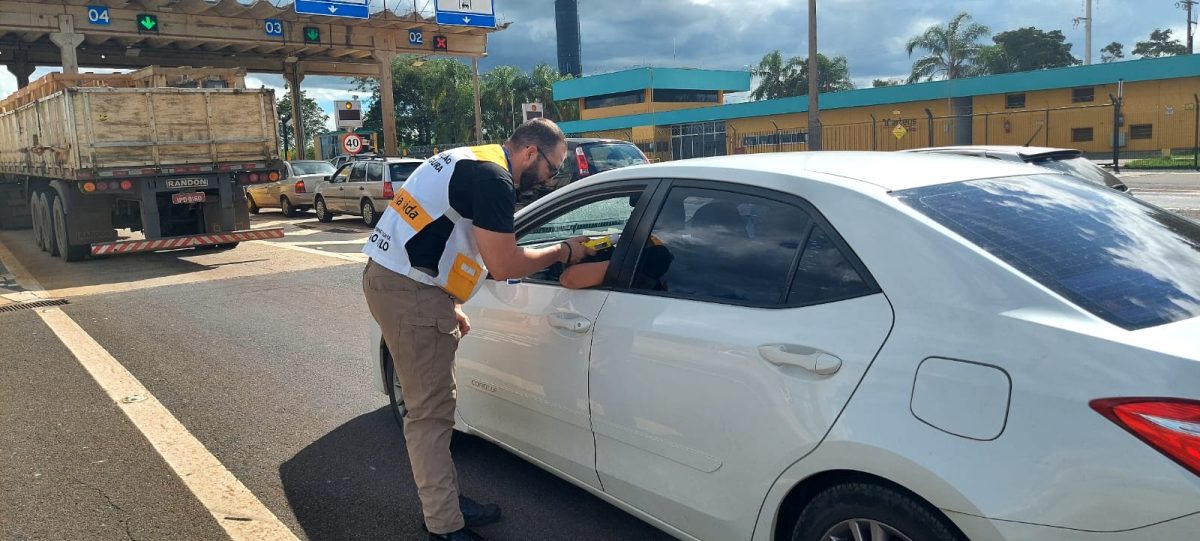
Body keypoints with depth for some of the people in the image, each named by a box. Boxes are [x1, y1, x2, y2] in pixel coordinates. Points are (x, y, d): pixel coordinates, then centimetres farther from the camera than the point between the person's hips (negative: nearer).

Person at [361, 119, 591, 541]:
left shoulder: (472, 160, 17)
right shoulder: (494, 179, -14)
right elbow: (503, 265, -16)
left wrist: (449, 305, 21)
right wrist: (561, 253, -2)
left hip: (391, 277, 10)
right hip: (408, 291, -10)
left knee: (433, 405, 15)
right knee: (431, 412, -4)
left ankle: (446, 502, 25)